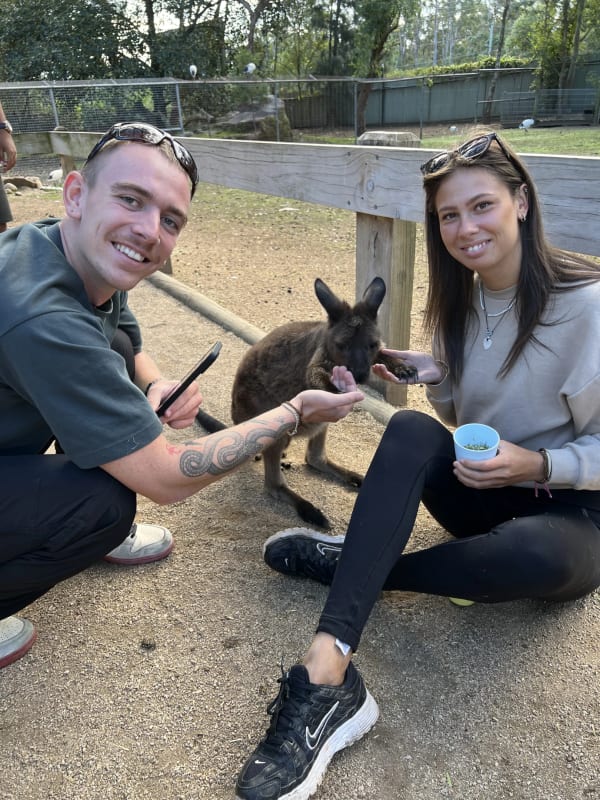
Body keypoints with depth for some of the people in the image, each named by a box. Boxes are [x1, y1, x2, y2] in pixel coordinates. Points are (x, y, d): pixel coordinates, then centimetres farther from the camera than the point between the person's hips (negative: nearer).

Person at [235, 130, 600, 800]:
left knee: (536, 556, -41)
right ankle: (326, 677, -40)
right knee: (410, 429, -29)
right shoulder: (462, 301, 3)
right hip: (485, 496, 5)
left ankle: (350, 562, -15)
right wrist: (434, 379, -8)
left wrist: (537, 464, -27)